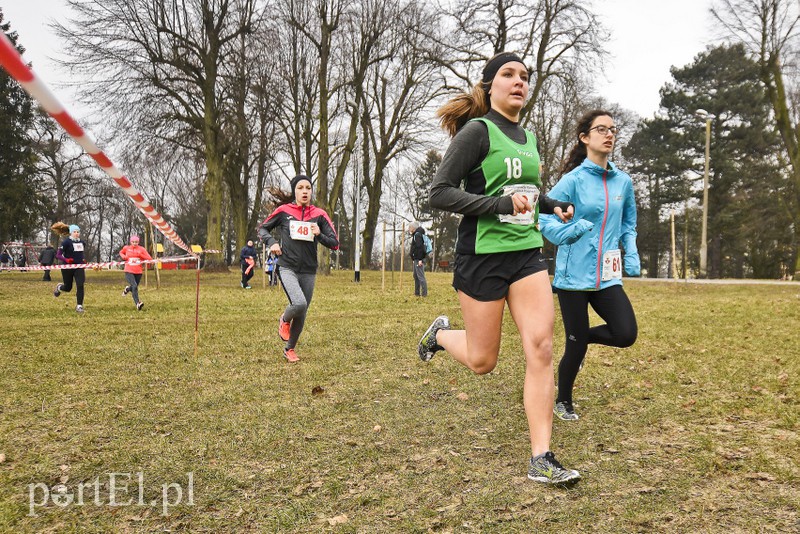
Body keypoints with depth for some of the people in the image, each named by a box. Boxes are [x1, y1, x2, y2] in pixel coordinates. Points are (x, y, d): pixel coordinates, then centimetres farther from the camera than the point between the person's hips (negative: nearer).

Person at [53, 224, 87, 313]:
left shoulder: (82, 243, 8)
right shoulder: (66, 242, -10)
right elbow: (58, 255, -11)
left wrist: (83, 260, 6)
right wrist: (66, 260, -28)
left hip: (79, 267, 4)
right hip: (68, 268, -4)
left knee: (80, 286, -12)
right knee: (68, 288, 9)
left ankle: (79, 306, -5)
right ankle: (59, 287, 47)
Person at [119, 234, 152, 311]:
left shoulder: (141, 249, 0)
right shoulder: (126, 248, 4)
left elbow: (150, 259, -7)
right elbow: (121, 252, 26)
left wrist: (140, 255, -18)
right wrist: (123, 256, 4)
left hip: (138, 272, 2)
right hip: (129, 272, -2)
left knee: (135, 287, 14)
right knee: (134, 286, -22)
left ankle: (127, 289, 50)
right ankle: (137, 303, -24)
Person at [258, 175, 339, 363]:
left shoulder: (319, 215, 2)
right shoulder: (283, 211, -1)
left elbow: (335, 243, 3)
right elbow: (262, 229, 12)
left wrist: (319, 235, -14)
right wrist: (272, 242, -6)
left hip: (308, 271, 3)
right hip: (287, 267, -3)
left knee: (302, 315, 9)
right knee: (299, 303, -26)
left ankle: (289, 349, 32)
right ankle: (284, 320, 9)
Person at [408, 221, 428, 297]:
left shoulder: (417, 235, -12)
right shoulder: (415, 235, 19)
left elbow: (420, 247, -20)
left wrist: (420, 259, -23)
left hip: (418, 259, -11)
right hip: (416, 259, 11)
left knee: (420, 276, -10)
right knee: (416, 276, 14)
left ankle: (424, 293, -10)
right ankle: (417, 293, 19)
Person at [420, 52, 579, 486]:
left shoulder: (527, 137, 14)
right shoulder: (477, 131, -9)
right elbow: (440, 193, -16)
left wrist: (553, 205, 12)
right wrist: (502, 204, -24)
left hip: (527, 254, 6)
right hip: (482, 255, -6)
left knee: (540, 346, -7)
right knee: (482, 361, 5)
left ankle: (541, 459, -1)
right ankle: (441, 333, 39)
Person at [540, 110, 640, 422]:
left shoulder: (623, 182, 8)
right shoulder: (573, 180, -7)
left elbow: (628, 224, 21)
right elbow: (545, 220, -6)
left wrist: (631, 255, 6)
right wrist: (573, 231, -23)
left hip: (607, 277, 4)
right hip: (573, 275, -4)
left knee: (626, 334, -12)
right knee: (576, 345, 2)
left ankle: (583, 337, 22)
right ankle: (563, 402, 28)